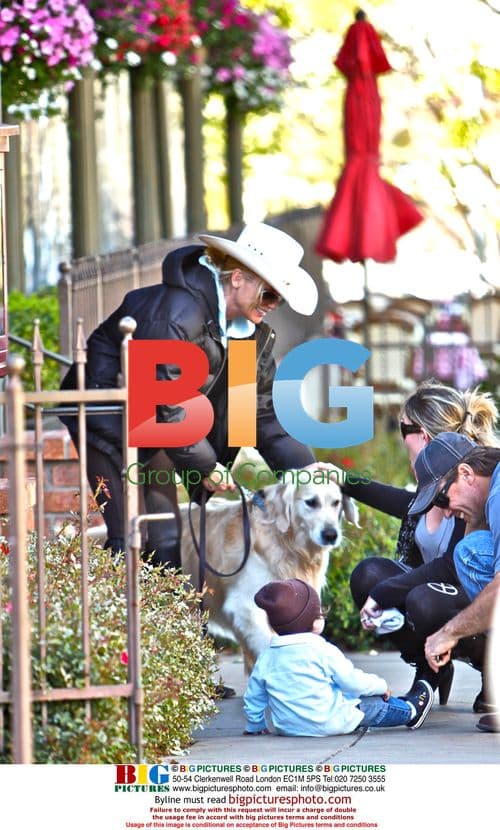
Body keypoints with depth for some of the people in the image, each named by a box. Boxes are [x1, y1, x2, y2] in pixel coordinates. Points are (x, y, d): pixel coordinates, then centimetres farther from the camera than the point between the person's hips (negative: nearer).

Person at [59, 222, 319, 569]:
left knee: (167, 539, 4)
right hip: (107, 421, -8)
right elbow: (167, 405, -29)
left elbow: (265, 411, 1)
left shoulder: (256, 332, -4)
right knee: (129, 540, -13)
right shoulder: (176, 314, -32)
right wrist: (205, 467, -18)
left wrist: (308, 472, -10)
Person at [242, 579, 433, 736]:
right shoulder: (322, 651, -15)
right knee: (373, 704, 16)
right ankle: (409, 712, 39)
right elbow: (353, 681, -9)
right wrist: (381, 686, 10)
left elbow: (253, 696, 8)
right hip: (327, 723, -6)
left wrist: (255, 726, 24)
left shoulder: (266, 656, 1)